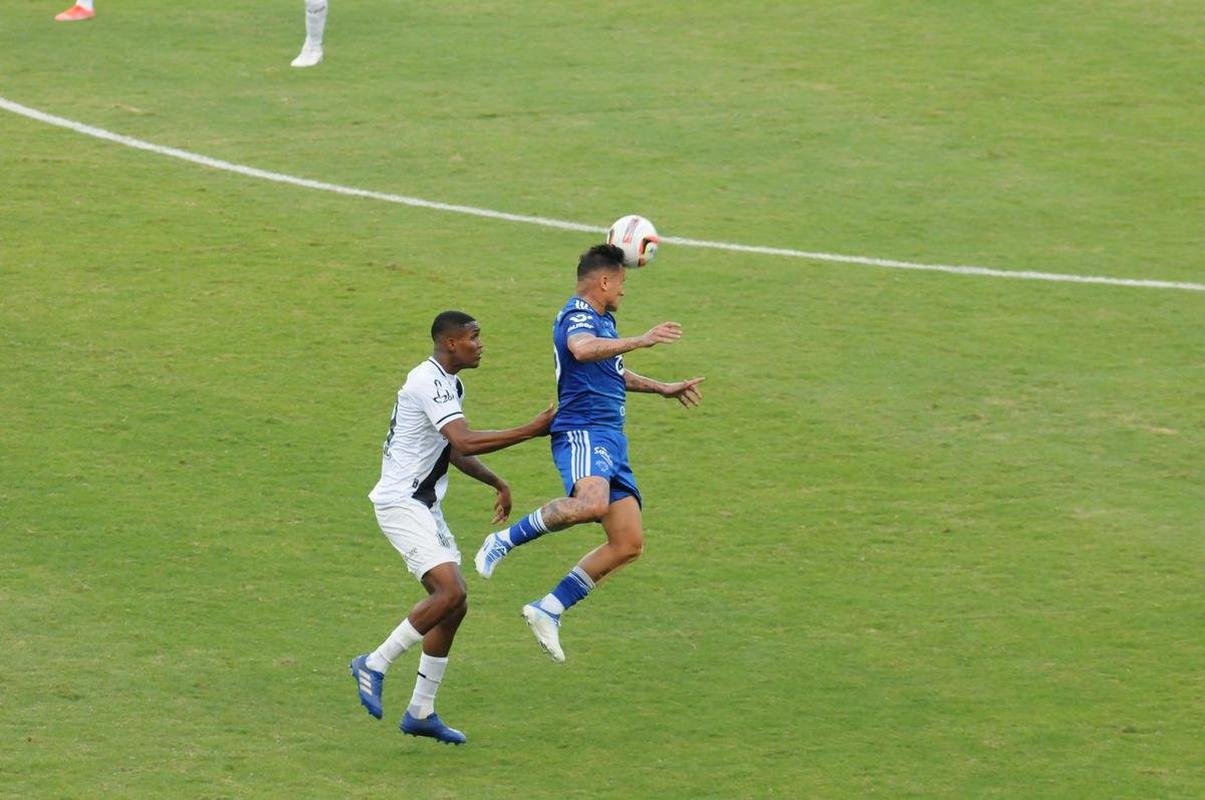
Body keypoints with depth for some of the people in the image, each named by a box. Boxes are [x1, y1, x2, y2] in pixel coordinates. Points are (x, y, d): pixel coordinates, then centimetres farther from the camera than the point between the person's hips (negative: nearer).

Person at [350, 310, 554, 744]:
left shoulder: (447, 383, 15)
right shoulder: (429, 382, -17)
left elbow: (456, 452, 28)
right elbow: (465, 442, -29)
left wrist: (497, 483, 20)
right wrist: (530, 431, -27)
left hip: (423, 504, 10)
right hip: (401, 502, -10)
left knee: (452, 602, 7)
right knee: (450, 592, -21)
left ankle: (421, 712, 12)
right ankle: (374, 665, -8)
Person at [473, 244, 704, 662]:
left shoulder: (600, 320, 25)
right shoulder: (577, 315, -7)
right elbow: (583, 349, -32)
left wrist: (663, 389, 50)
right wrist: (639, 341, -37)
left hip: (611, 439, 10)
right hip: (582, 432, -10)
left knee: (628, 543, 1)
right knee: (592, 503, -39)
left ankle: (548, 609, 7)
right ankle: (503, 541, -20)